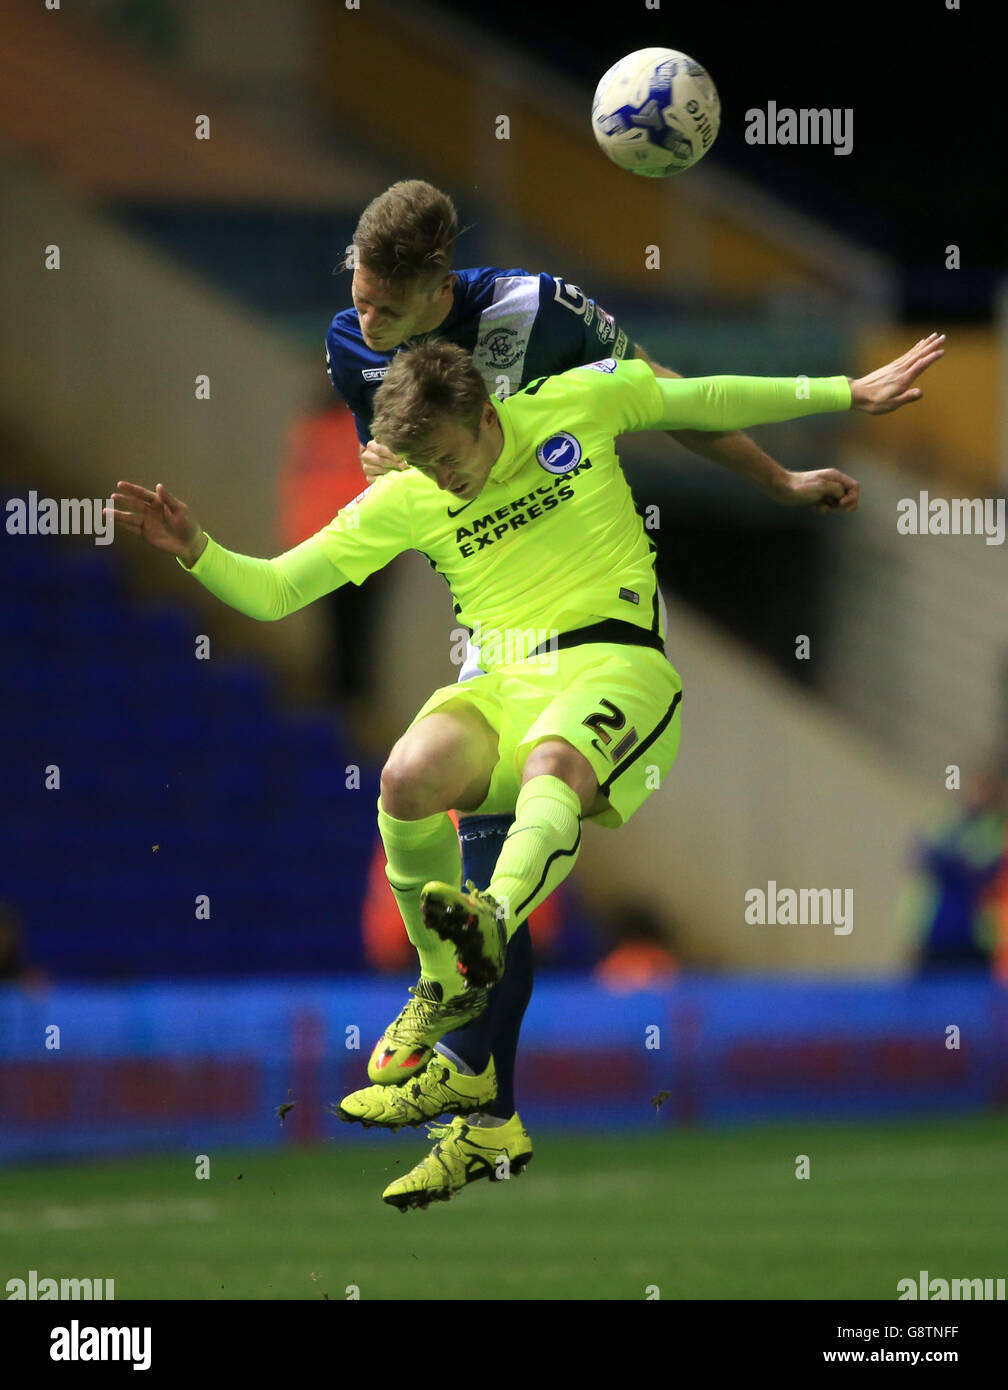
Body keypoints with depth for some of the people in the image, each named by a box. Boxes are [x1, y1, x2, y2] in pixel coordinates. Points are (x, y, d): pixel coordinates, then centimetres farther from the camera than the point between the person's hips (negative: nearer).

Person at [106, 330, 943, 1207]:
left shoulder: (577, 404, 5)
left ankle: (492, 920, -70)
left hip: (614, 660, -3)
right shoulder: (404, 501, 10)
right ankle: (471, 1076, -22)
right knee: (409, 778, -29)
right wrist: (196, 550, -7)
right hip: (502, 679, 3)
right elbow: (272, 593, 11)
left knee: (553, 762, -38)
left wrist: (850, 394, 20)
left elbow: (712, 401, 18)